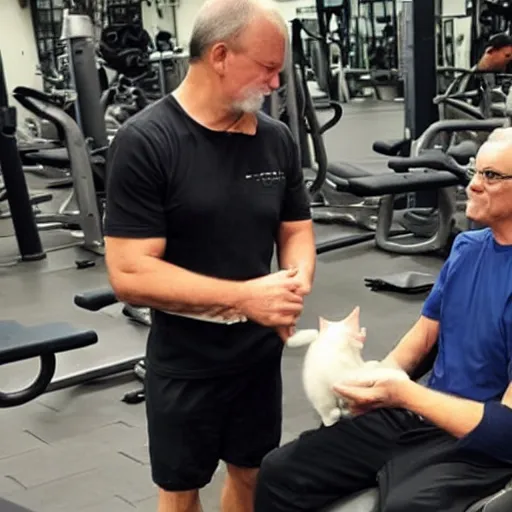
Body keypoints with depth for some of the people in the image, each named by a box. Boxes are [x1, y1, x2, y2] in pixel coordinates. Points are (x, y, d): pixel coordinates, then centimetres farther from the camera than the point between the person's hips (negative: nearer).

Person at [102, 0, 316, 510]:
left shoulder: (276, 138, -2)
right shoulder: (144, 142, -18)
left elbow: (296, 229, 10)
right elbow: (130, 274, -22)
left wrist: (298, 279, -13)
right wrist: (244, 296, -27)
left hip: (260, 351, 5)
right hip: (185, 363, -4)